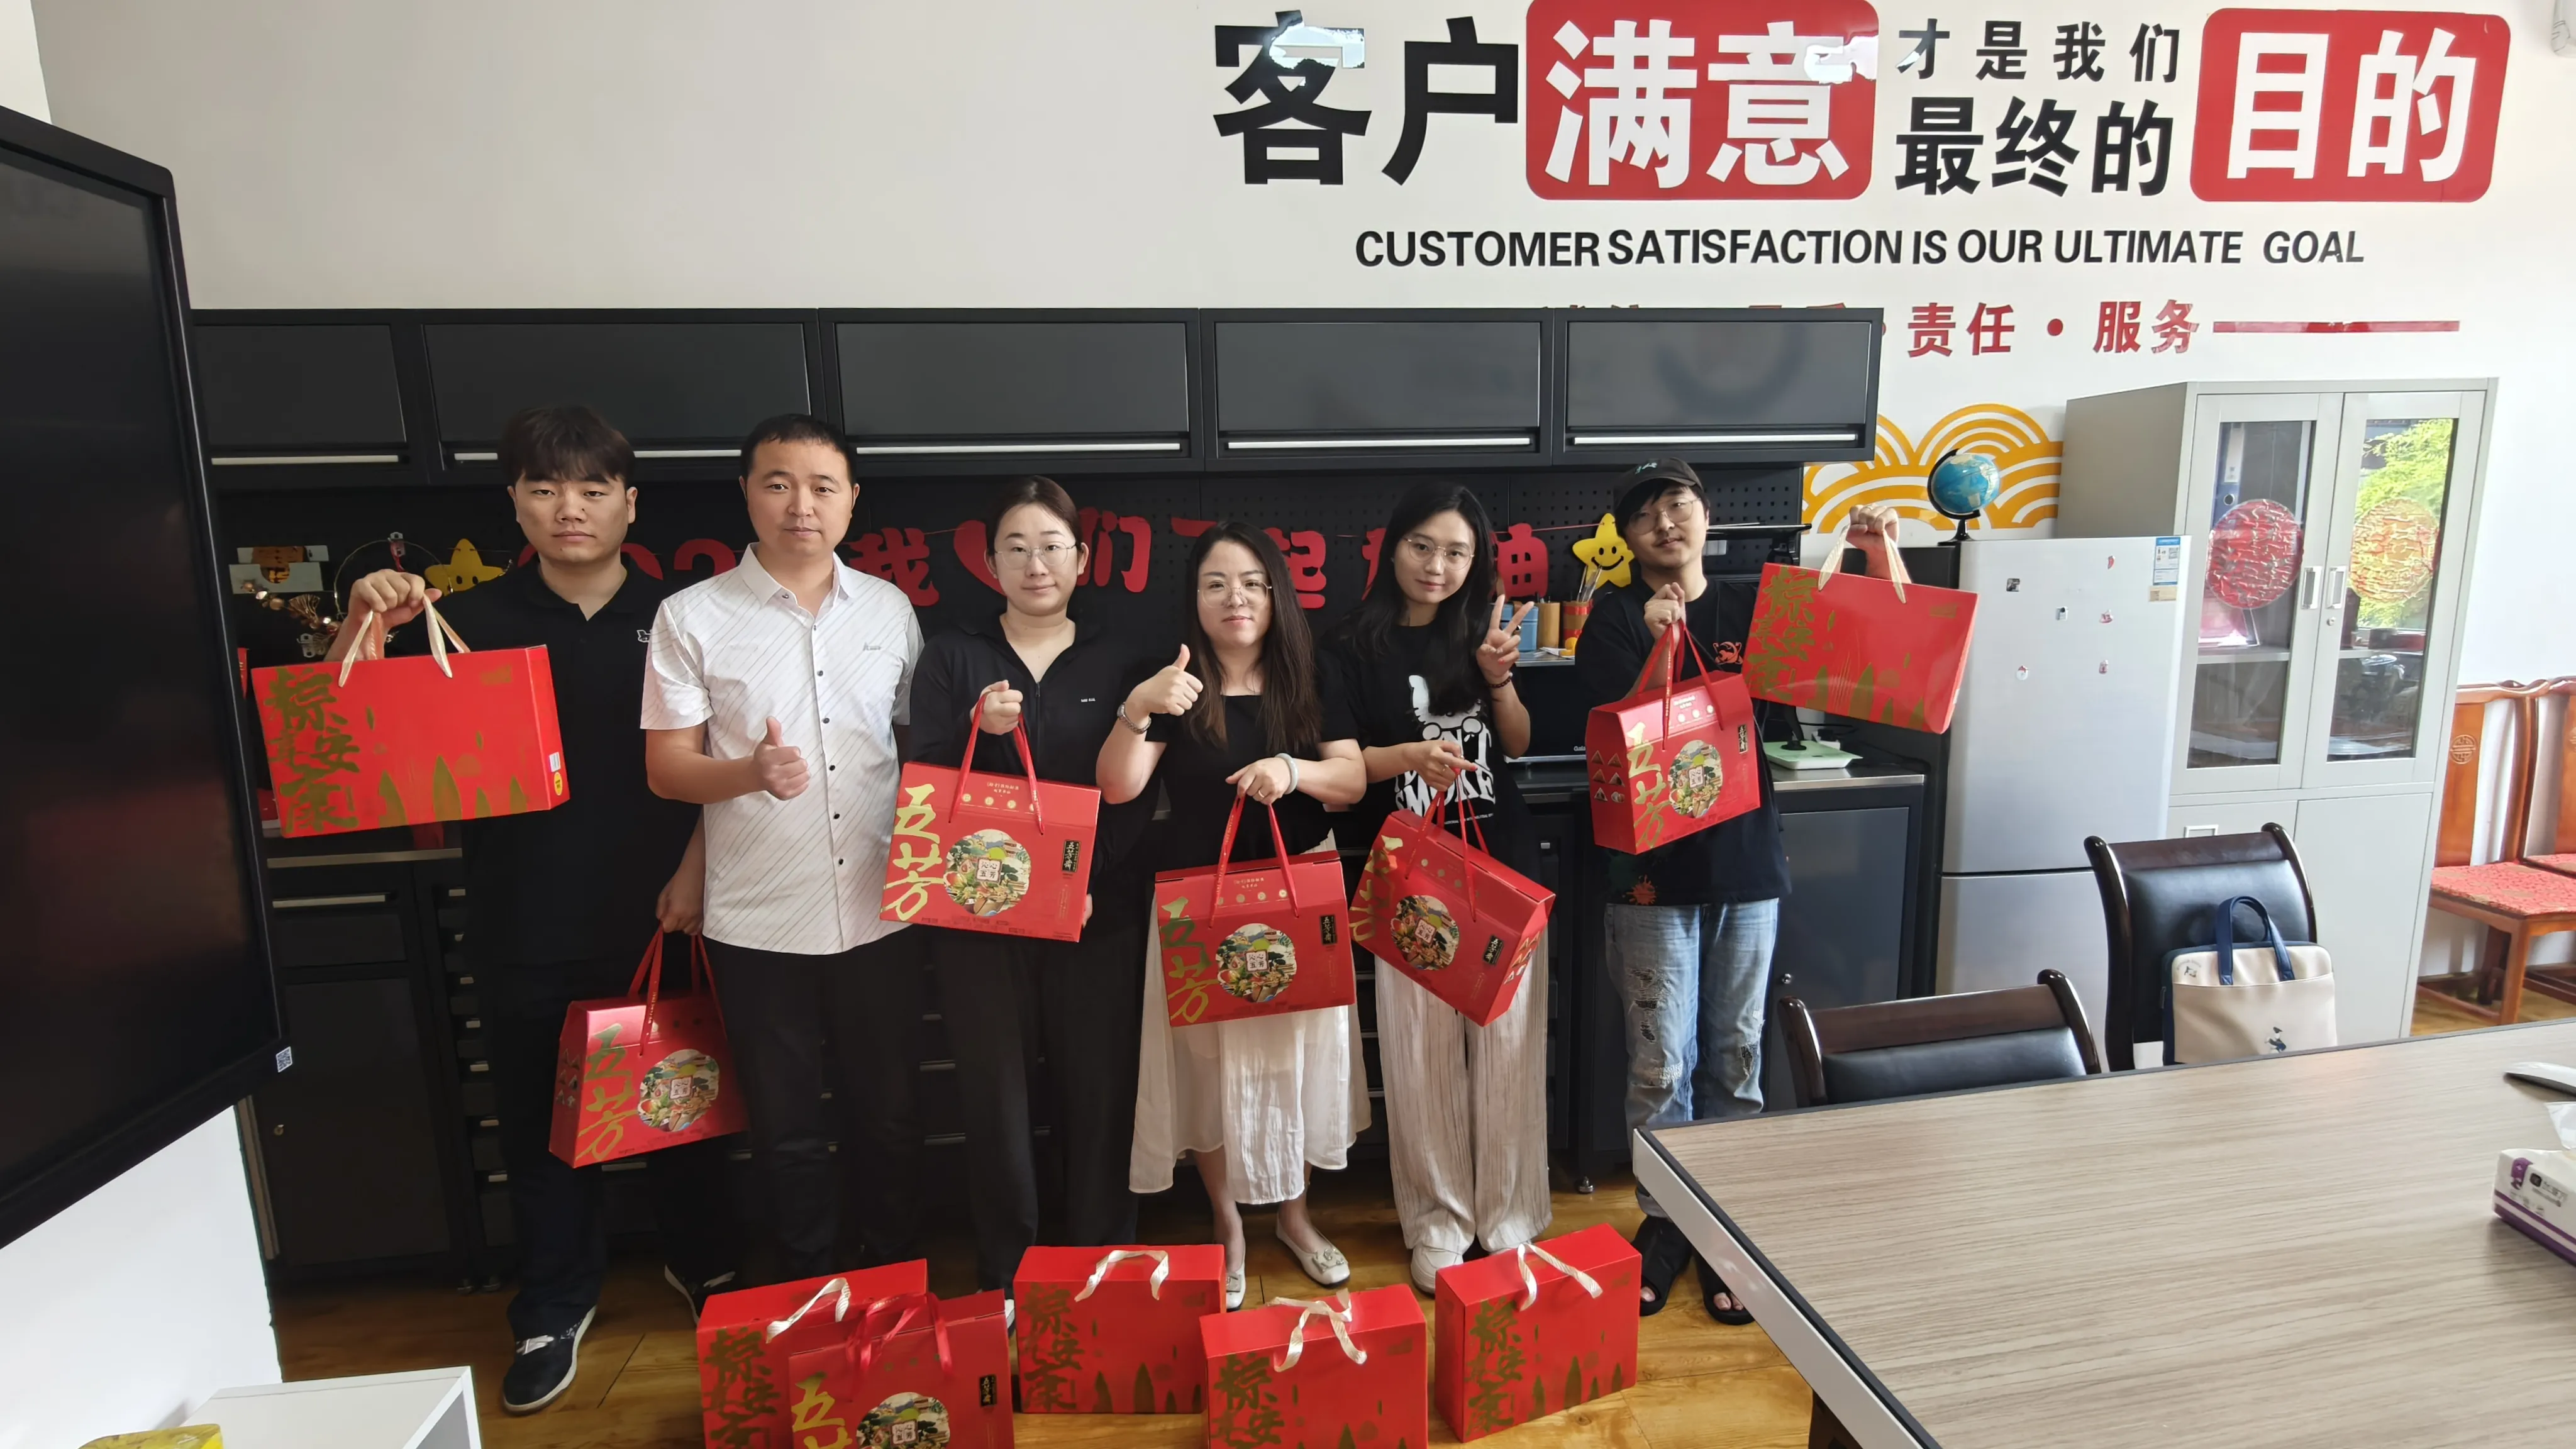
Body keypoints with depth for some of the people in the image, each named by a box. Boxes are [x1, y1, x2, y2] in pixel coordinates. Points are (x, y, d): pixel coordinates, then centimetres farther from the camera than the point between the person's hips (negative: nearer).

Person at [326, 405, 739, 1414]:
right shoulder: (471, 623, 1)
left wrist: (695, 869, -9)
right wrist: (366, 624, -17)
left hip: (654, 918, -1)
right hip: (523, 929, 1)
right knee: (538, 1121, 13)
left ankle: (702, 1262, 37)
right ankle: (555, 1309, 33)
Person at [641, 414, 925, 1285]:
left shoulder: (889, 609, 5)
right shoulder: (691, 618, -3)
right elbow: (666, 768, -3)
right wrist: (752, 772, -23)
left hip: (880, 911, 2)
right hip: (760, 922, -2)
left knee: (889, 1115, 15)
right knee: (788, 1132, 13)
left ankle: (896, 1274, 37)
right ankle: (810, 1287, 35)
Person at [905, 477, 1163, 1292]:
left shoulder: (1122, 664, 5)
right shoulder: (954, 658, 5)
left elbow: (1136, 796, 0)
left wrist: (1087, 877, -13)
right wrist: (978, 732, -19)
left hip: (1098, 912, 0)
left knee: (1099, 1091, 7)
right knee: (994, 1095, 8)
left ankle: (1104, 1266, 27)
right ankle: (1002, 1274, 27)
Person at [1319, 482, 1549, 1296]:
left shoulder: (1482, 630, 7)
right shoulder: (1354, 648, -1)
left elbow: (1520, 743, 10)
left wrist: (1499, 676, -8)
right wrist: (1409, 755, -22)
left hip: (1503, 865, 2)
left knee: (1507, 1042, 7)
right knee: (1422, 1050, 3)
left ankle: (1507, 1217, 25)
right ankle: (1437, 1222, 22)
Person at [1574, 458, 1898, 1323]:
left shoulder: (1757, 605, 7)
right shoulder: (1617, 616, 0)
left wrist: (1882, 565, -9)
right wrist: (1660, 638, -24)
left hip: (1747, 865, 3)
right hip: (1654, 871, -2)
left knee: (1737, 1057, 12)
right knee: (1661, 1064, 5)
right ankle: (1664, 1219, 25)